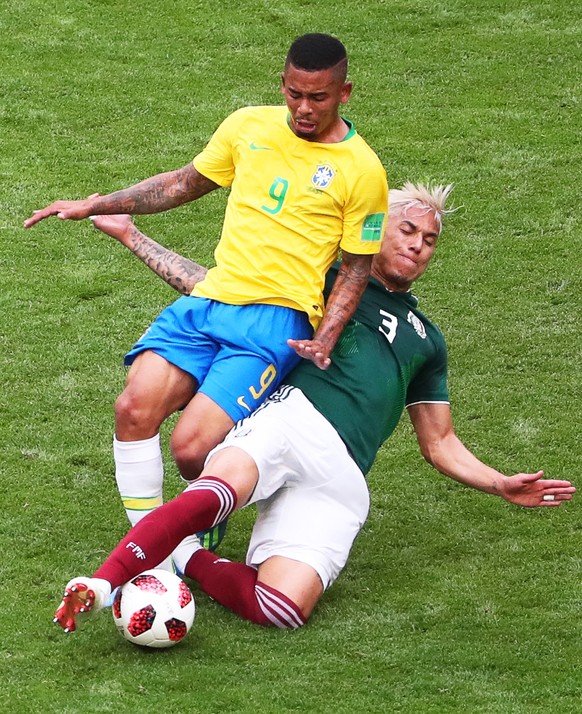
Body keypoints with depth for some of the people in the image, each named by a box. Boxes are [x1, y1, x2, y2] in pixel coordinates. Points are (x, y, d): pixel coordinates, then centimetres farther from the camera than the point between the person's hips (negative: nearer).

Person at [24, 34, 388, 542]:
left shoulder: (362, 171, -1)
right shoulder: (249, 126, 11)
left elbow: (356, 269, 5)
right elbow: (185, 184, 24)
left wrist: (323, 342, -10)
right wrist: (95, 205, 20)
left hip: (276, 319, -5)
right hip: (209, 301, 5)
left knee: (191, 448, -21)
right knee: (134, 409, -18)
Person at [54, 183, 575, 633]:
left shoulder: (426, 341, 33)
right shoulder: (325, 279, 25)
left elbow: (439, 444, 36)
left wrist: (502, 485, 20)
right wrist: (132, 237, 22)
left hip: (341, 479, 2)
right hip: (291, 417, -2)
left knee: (286, 607, -27)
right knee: (220, 490, -42)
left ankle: (186, 558, -5)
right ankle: (102, 583, -47)